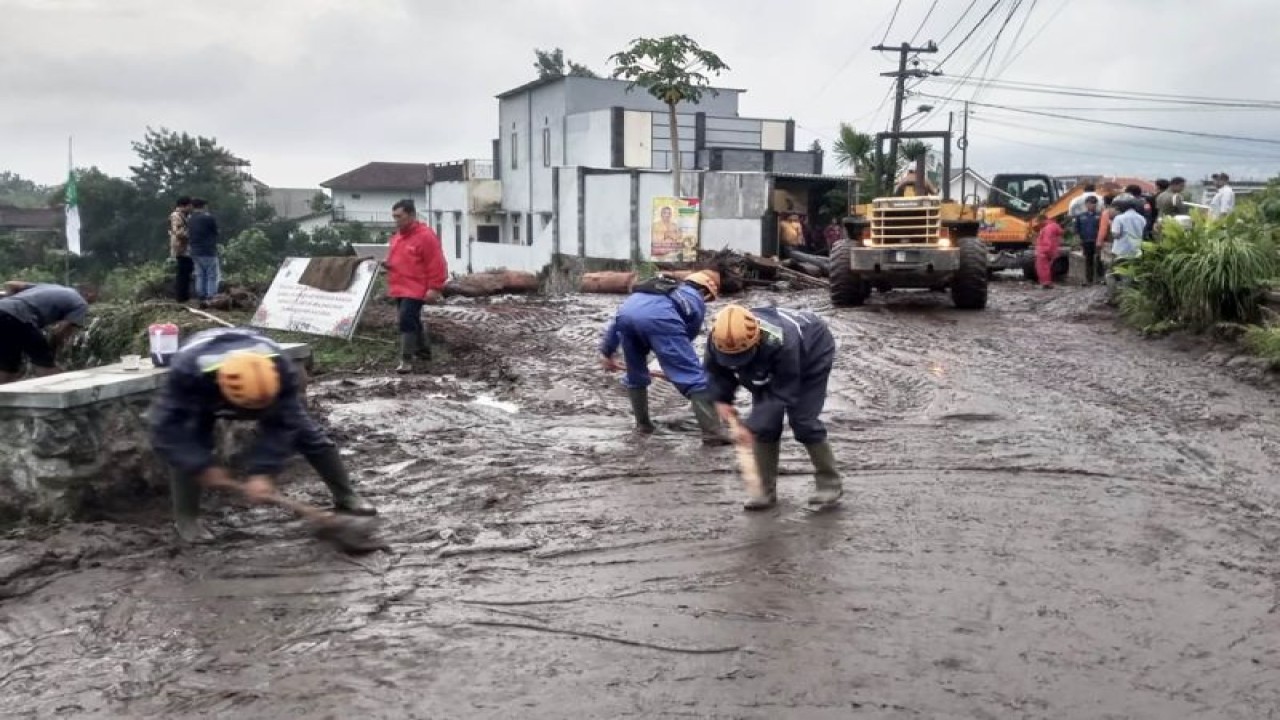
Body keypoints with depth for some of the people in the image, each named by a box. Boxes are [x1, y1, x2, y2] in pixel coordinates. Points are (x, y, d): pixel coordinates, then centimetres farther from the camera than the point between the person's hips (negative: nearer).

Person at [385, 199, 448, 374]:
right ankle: (423, 351, 33)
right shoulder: (397, 236, 14)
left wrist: (434, 288, -19)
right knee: (412, 321, 18)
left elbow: (436, 264, -16)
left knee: (407, 321, -15)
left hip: (415, 290, -9)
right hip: (401, 289, 9)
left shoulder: (425, 236, -14)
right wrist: (388, 263, 4)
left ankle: (407, 360, -11)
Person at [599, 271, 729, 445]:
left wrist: (607, 351, 43)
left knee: (635, 375, 29)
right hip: (659, 316, -5)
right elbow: (688, 335, 28)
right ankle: (712, 433, -2)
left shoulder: (664, 284, 44)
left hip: (626, 310, 5)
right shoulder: (696, 300, 30)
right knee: (693, 376, 2)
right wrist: (674, 367, 43)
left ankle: (643, 423, 37)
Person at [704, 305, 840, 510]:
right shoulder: (719, 339, -30)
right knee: (765, 424, -5)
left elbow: (782, 395, -38)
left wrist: (752, 425, -42)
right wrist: (721, 399, -23)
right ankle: (766, 490, 5)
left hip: (812, 354, -5)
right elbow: (716, 370, -7)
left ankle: (829, 483, 3)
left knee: (803, 421, -13)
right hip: (768, 367, 6)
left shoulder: (781, 343, -46)